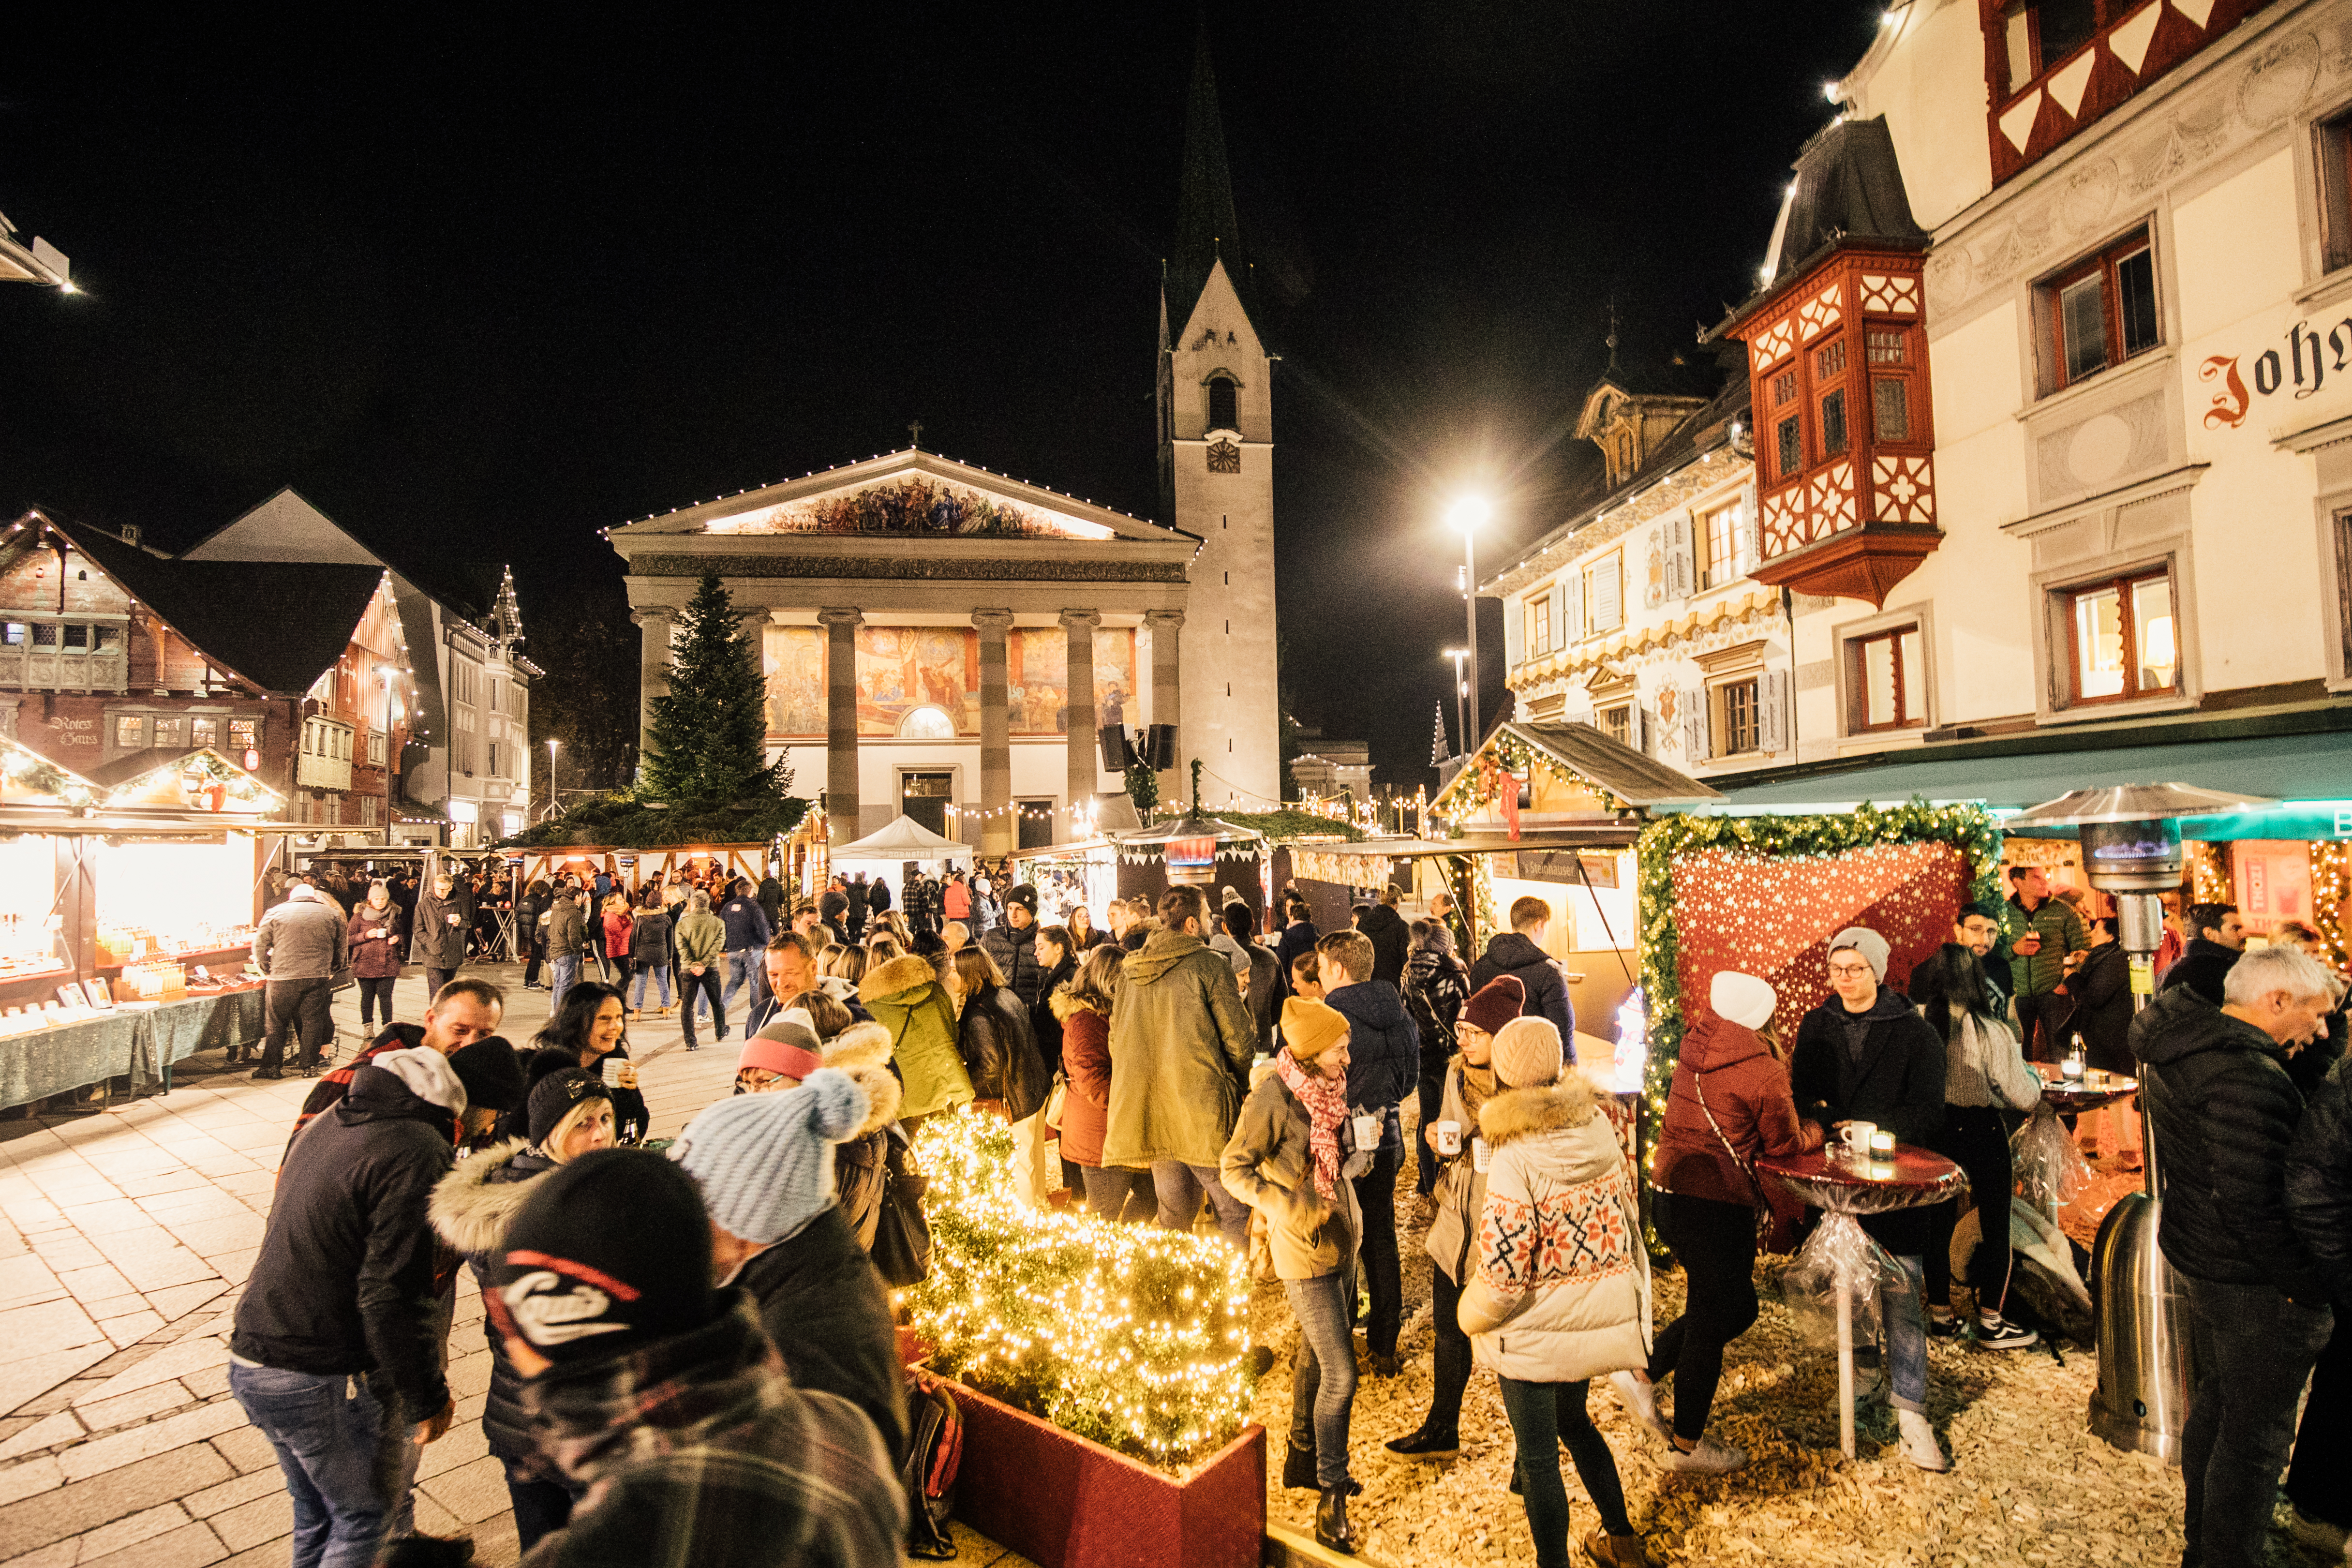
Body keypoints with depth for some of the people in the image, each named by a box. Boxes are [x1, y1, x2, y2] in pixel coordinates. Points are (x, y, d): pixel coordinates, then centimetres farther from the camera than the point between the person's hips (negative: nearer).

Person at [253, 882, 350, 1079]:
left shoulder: (275, 913, 5)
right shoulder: (332, 914, 8)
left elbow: (259, 945, 5)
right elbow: (342, 947, 13)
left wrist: (266, 968, 18)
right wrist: (333, 968, 26)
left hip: (283, 979, -1)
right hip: (319, 978, 1)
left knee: (277, 1023, 10)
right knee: (313, 1021, 8)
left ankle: (272, 1066, 14)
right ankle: (308, 1065, 11)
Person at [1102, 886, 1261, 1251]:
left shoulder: (1130, 971, 9)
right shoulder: (1208, 965, -9)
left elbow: (1117, 1040, 16)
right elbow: (1238, 1040, -8)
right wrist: (1241, 1084, 9)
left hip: (1149, 1107, 7)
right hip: (1202, 1108, -6)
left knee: (1174, 1212, 18)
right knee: (1234, 1210, 2)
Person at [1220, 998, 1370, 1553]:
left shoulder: (1328, 1087, -1)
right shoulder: (1272, 1099, -24)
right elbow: (1233, 1170, -17)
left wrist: (1360, 1153, -3)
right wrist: (1291, 1207, -25)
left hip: (1343, 1239, 8)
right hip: (1306, 1253, -7)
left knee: (1316, 1355, 22)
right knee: (1340, 1374, -2)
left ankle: (1304, 1458, 41)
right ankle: (1331, 1499, 15)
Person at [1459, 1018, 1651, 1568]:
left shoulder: (1515, 1161, -27)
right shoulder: (1599, 1128, -9)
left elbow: (1502, 1273, -25)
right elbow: (1628, 1214, 5)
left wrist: (1472, 1315, -4)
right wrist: (1623, 1294, 21)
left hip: (1537, 1335, -7)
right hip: (1598, 1313, 7)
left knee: (1538, 1458, 13)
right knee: (1573, 1421, 30)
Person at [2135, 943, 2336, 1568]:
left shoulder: (2177, 1045, 1)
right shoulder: (2248, 1077, -28)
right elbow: (2253, 1205, -29)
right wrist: (2311, 1283, -19)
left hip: (2198, 1254, 10)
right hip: (2254, 1282, -10)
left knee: (2216, 1397, 26)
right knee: (2256, 1430, 7)